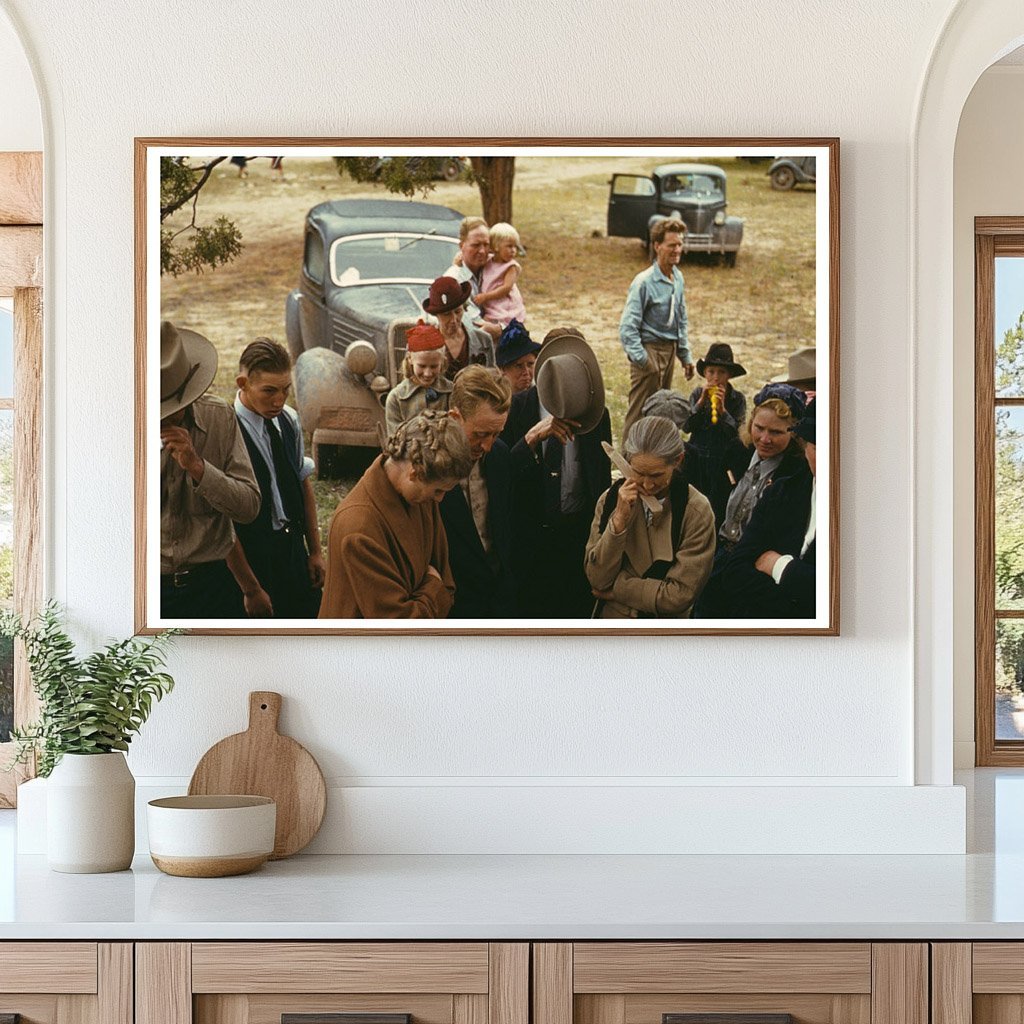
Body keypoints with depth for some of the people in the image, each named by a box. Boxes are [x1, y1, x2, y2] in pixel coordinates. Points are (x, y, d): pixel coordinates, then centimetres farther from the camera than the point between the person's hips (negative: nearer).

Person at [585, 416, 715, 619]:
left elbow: (681, 595, -10)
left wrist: (616, 589, -6)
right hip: (613, 618, 3)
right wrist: (619, 519, -14)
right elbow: (597, 579, -5)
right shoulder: (611, 499, 0)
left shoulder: (697, 511, -10)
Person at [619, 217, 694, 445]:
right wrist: (640, 359, -23)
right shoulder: (644, 282, -17)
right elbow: (628, 327, -19)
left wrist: (686, 356, 17)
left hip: (669, 350, 8)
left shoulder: (678, 278, 7)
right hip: (649, 349, -8)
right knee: (641, 411, -6)